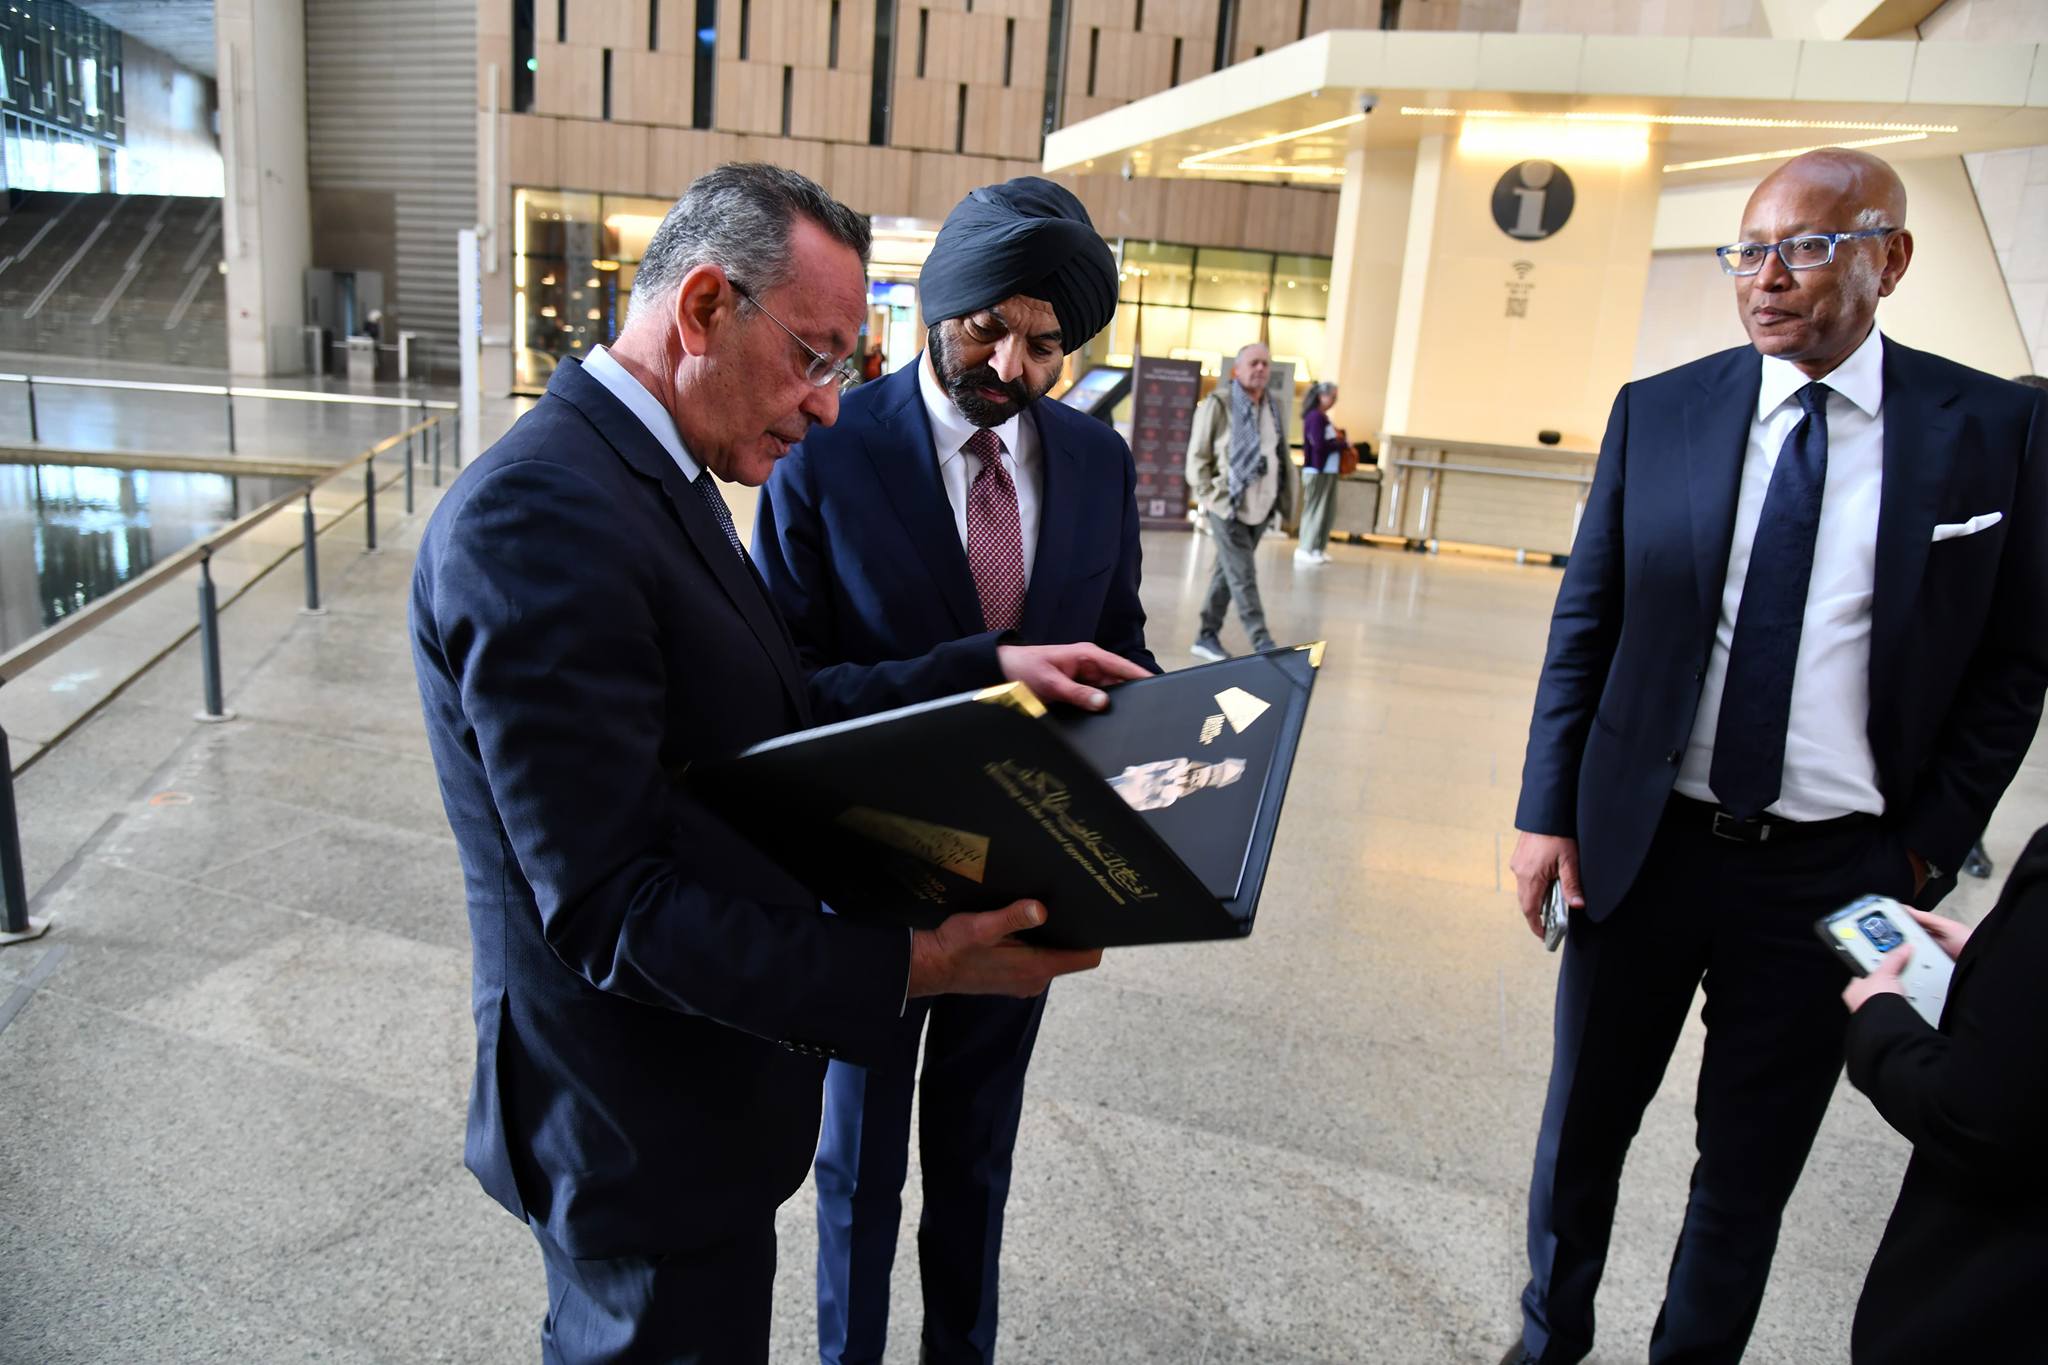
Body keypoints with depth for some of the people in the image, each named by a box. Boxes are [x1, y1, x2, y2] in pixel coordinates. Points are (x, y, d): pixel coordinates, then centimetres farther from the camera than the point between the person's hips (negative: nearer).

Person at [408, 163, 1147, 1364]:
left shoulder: (660, 475, 6)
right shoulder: (537, 518, -26)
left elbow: (789, 723, 6)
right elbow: (610, 908, -27)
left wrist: (989, 669, -1)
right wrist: (908, 968, -29)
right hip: (644, 1131, -9)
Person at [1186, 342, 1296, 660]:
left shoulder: (1274, 406, 11)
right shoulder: (1218, 404, -6)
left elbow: (1282, 455, 16)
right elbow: (1197, 455, -5)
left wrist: (1284, 499, 9)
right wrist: (1209, 497, -11)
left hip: (1259, 506, 6)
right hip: (1227, 505, -6)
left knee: (1228, 572, 12)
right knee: (1243, 576, -8)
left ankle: (1207, 637, 21)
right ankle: (1263, 644, -8)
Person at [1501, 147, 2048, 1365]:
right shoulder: (1657, 411, -1)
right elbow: (1585, 624, 1)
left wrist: (1928, 850, -4)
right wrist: (1549, 812, -3)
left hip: (1835, 873, -1)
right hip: (1643, 844, 1)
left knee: (1752, 1164, 14)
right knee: (1585, 1125, 16)